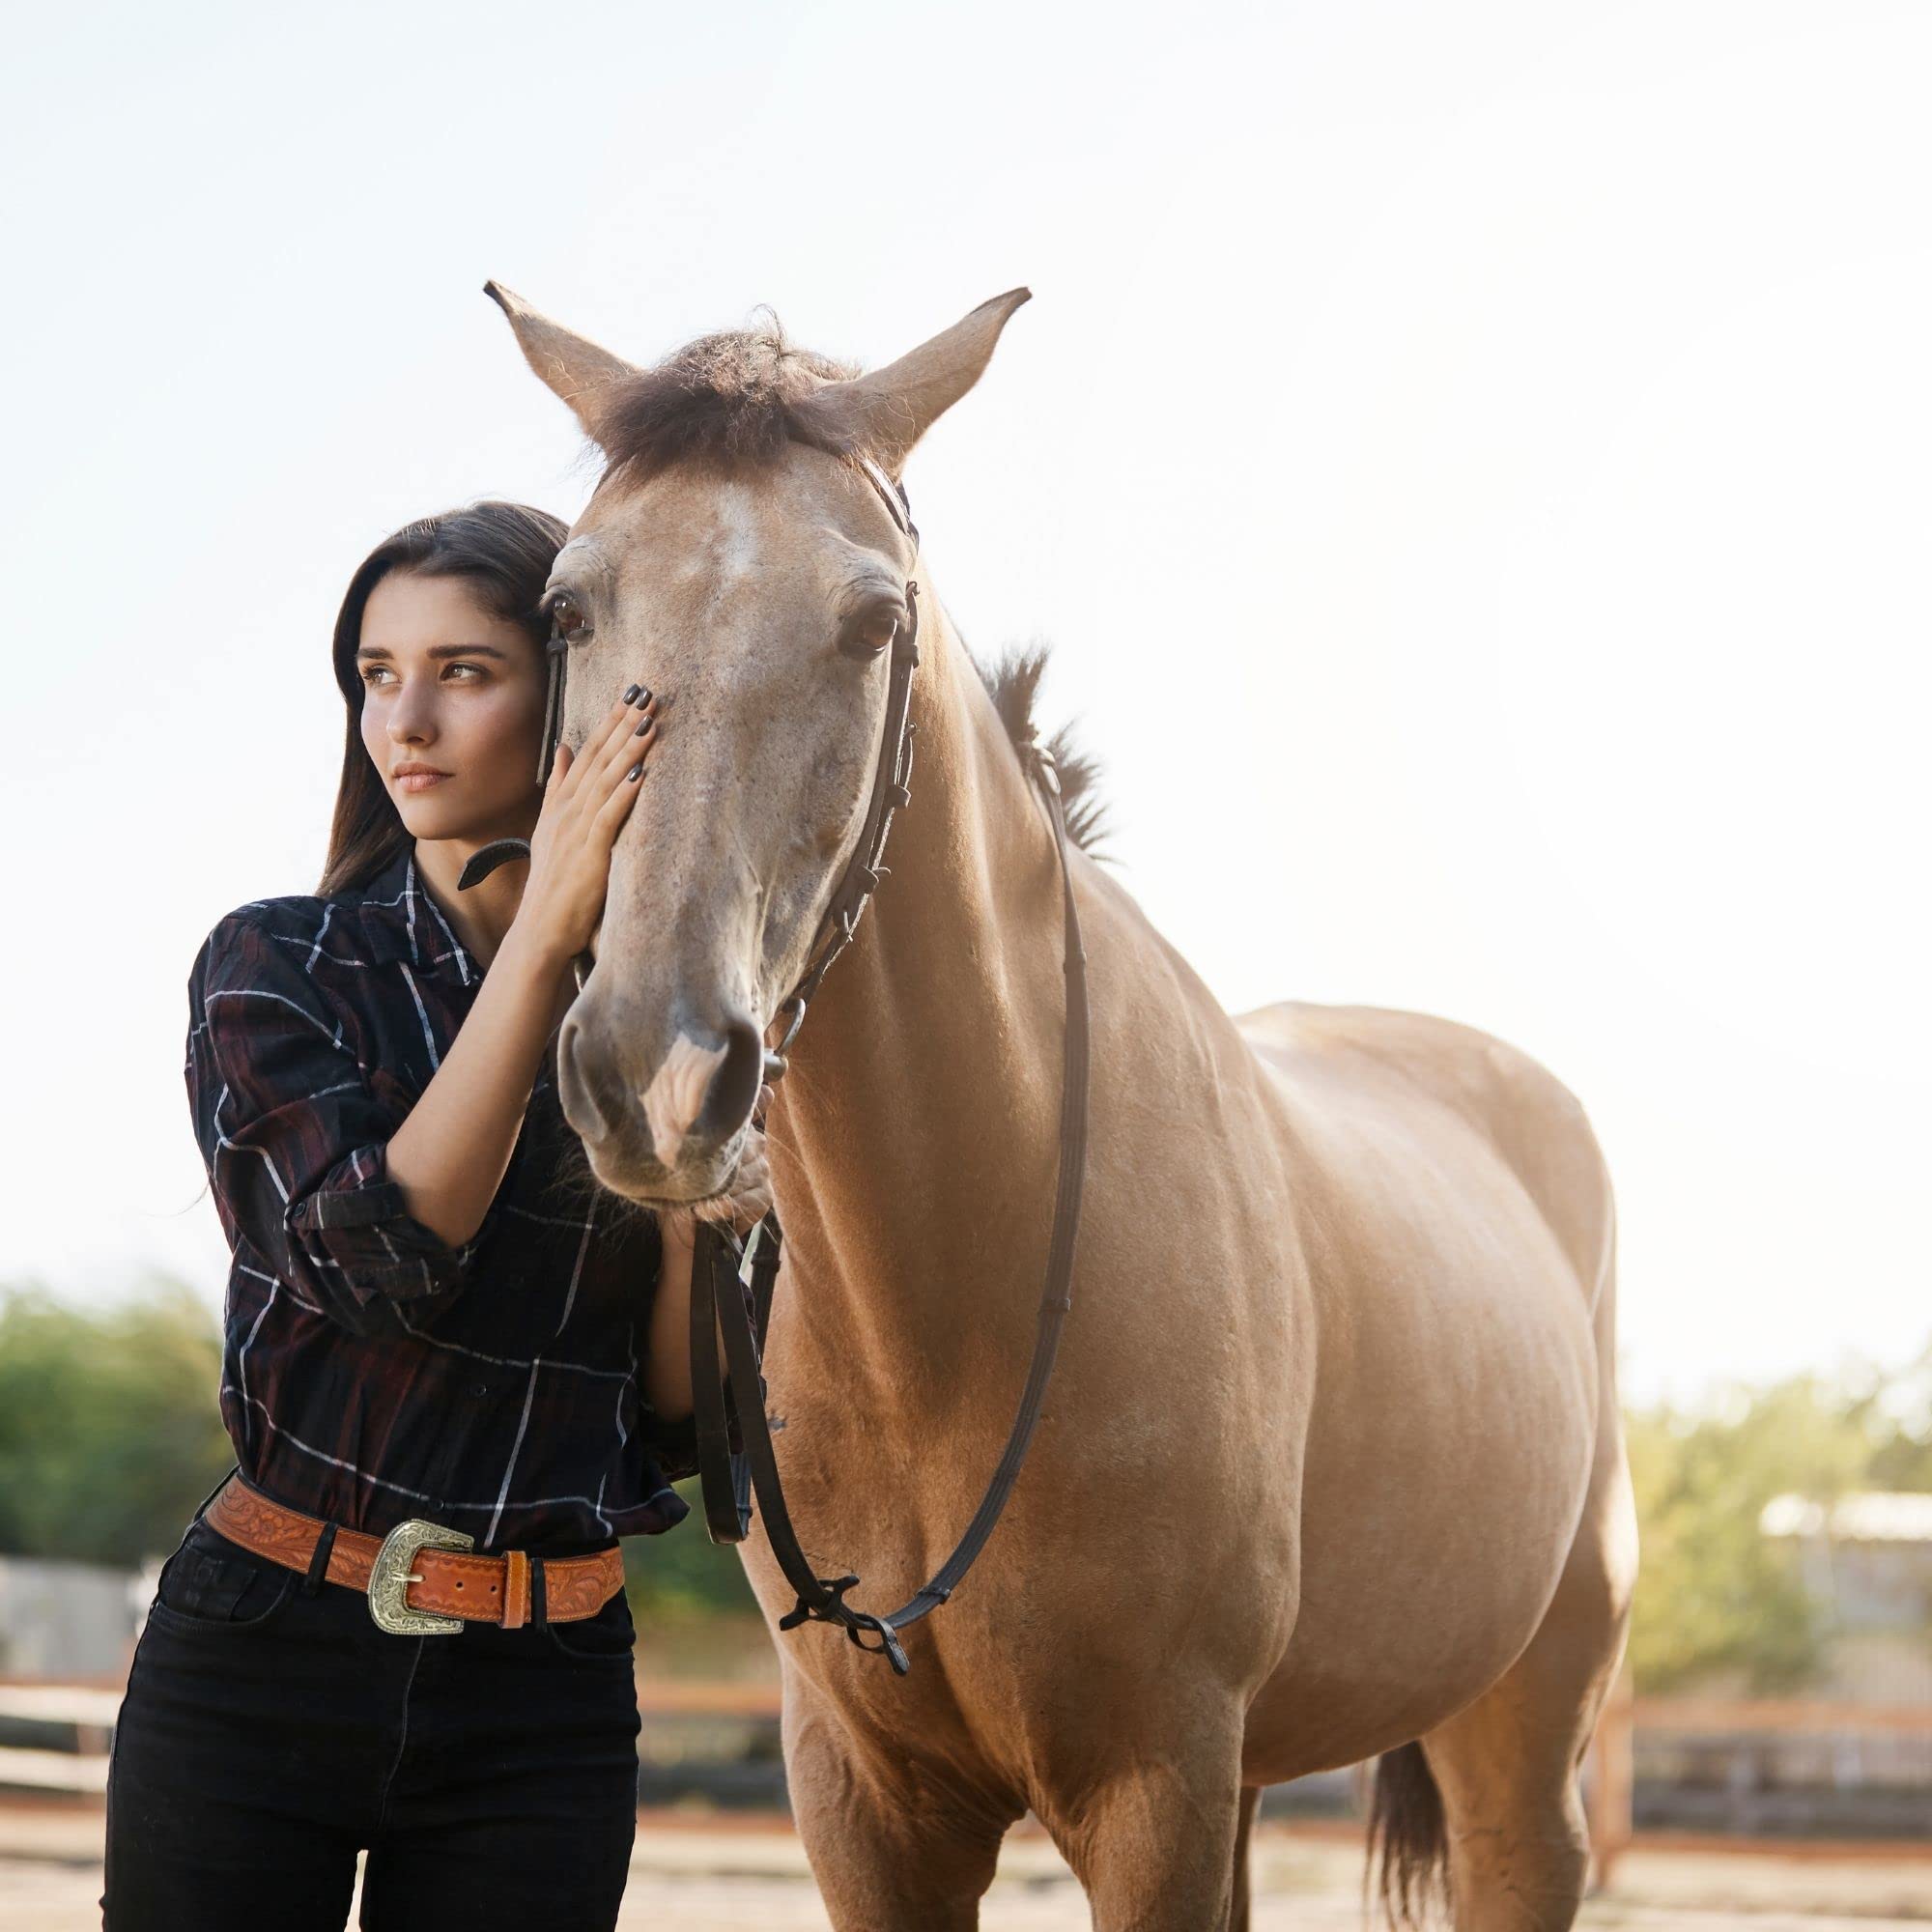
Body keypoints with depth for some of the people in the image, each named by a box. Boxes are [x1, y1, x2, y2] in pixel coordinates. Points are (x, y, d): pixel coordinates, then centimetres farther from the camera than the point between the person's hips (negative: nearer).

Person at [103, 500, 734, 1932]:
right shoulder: (276, 969, 0)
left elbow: (678, 1420, 2)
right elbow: (377, 1260, -18)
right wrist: (546, 940, -18)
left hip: (540, 1702, 2)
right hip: (262, 1657, -1)